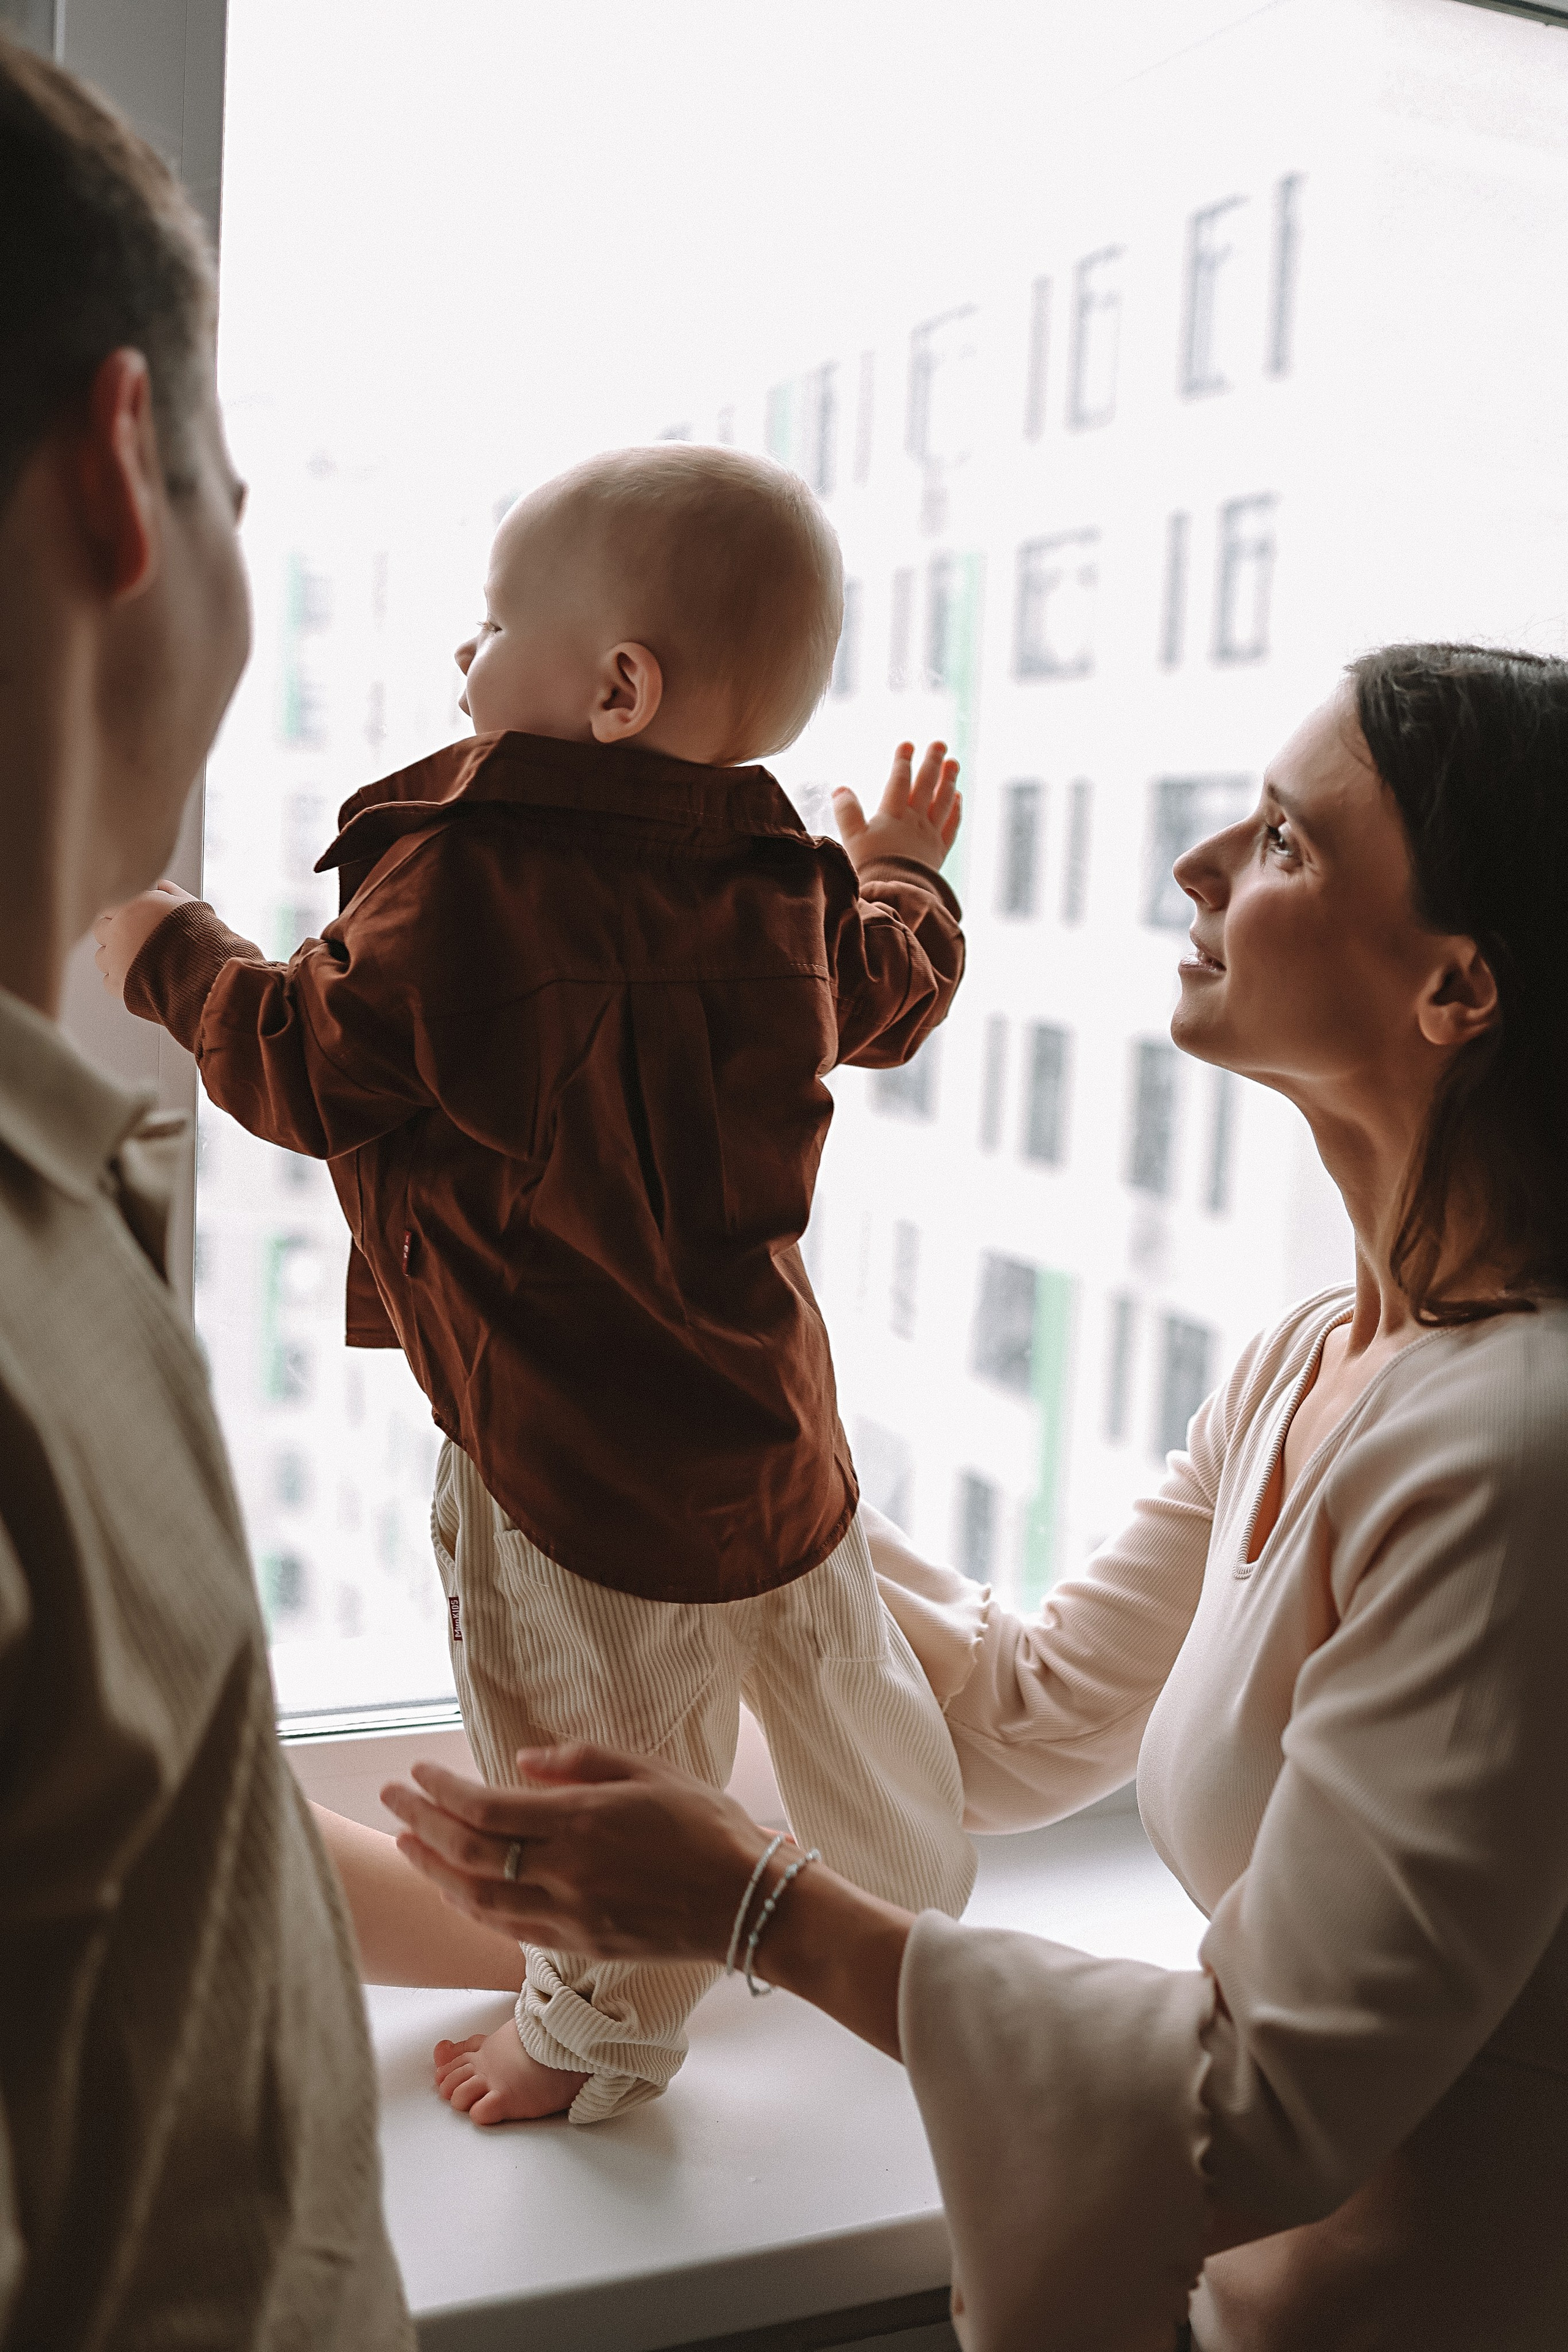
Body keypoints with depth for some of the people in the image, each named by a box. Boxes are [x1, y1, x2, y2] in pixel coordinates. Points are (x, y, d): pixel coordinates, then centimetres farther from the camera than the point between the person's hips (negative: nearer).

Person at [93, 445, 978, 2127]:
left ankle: (605, 2027, 36)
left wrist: (164, 950, 3)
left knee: (587, 1751, 13)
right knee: (833, 1671, 27)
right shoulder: (782, 894, 1)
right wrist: (900, 878, 42)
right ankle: (921, 1918, 49)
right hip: (770, 1416, 8)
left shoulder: (463, 880, -22)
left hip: (571, 1452, -7)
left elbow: (307, 1068, -16)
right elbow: (898, 986, 20)